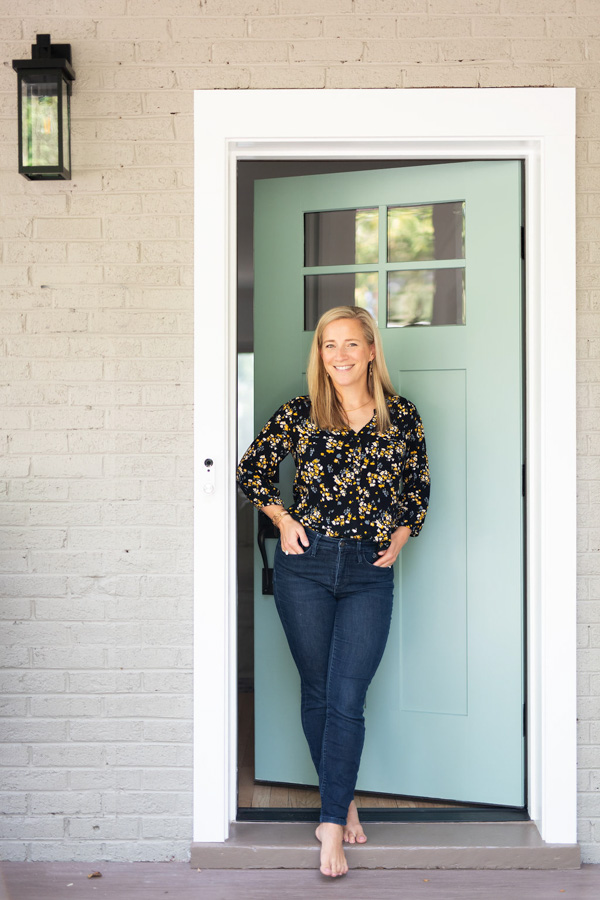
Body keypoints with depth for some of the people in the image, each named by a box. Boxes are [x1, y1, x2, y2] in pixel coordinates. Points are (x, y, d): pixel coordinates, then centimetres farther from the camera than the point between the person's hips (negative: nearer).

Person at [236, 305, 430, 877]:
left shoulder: (402, 418, 4)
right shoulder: (300, 414, 1)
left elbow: (419, 488, 16)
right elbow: (251, 470, 11)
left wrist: (399, 539, 5)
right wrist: (283, 519, 1)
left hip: (370, 573, 0)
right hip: (305, 565, 1)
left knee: (347, 700, -6)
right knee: (317, 693, 8)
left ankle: (332, 825, 0)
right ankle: (343, 804, 26)